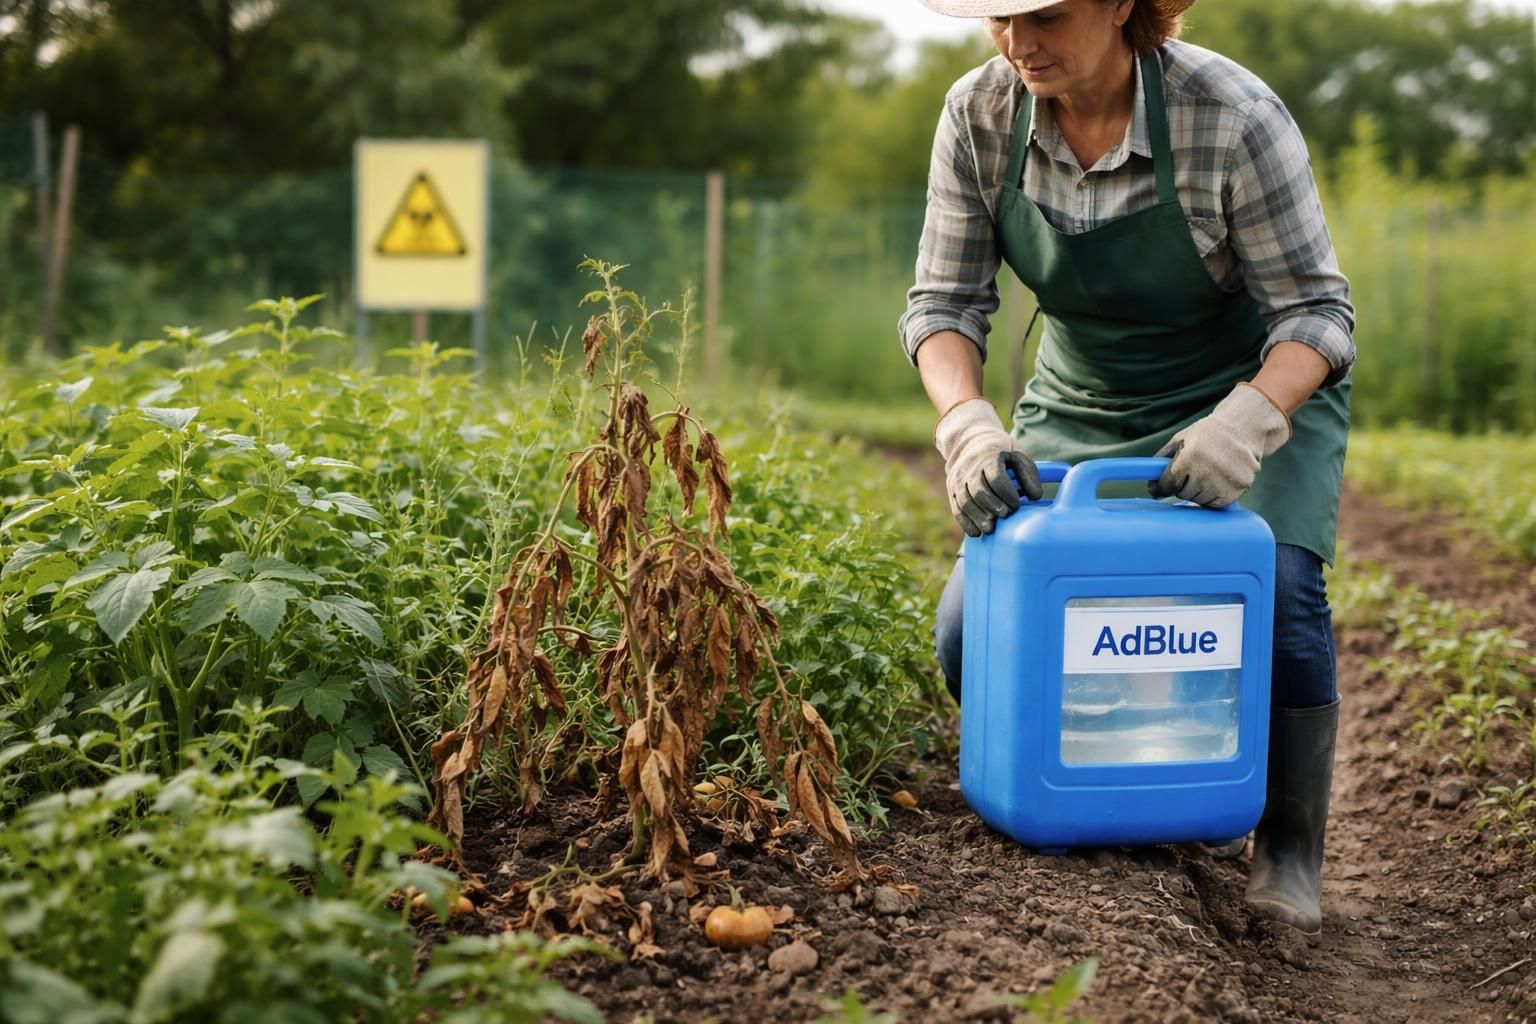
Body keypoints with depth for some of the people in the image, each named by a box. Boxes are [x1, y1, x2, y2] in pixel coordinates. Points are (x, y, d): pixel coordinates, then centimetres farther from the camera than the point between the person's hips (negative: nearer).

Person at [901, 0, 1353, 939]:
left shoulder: (1233, 117, -26)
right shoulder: (980, 116, -15)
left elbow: (1316, 307, -21)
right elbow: (946, 301, -11)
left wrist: (1247, 421, -40)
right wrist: (967, 423, -31)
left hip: (1256, 394, -3)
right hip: (1083, 406, 3)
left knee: (1273, 594, -27)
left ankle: (1291, 853, -4)